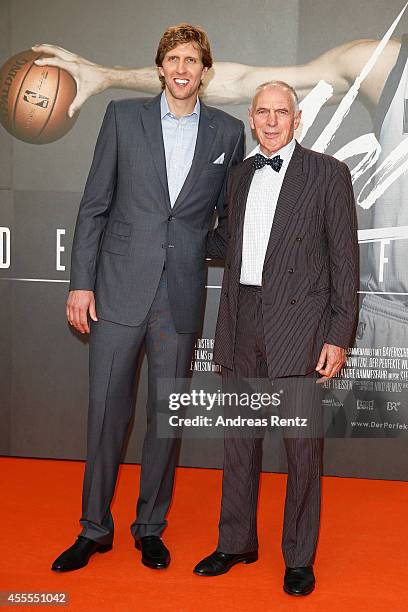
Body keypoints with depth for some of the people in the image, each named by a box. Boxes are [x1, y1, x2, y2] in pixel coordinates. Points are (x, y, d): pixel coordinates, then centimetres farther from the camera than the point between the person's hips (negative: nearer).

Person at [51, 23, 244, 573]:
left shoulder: (227, 132, 7)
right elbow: (94, 206, 3)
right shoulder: (123, 116, 5)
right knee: (106, 411, 5)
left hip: (182, 296, 1)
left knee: (168, 415, 8)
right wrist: (82, 282, -2)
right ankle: (94, 529, 23)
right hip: (119, 289, -1)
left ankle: (150, 527, 27)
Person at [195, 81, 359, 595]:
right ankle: (236, 542, 31)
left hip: (297, 325, -4)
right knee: (239, 438, 14)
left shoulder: (328, 173, -1)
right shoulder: (240, 175, 14)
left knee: (302, 446, 5)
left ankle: (299, 557, 22)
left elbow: (344, 260, -4)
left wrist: (338, 336, -9)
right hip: (241, 322, 5)